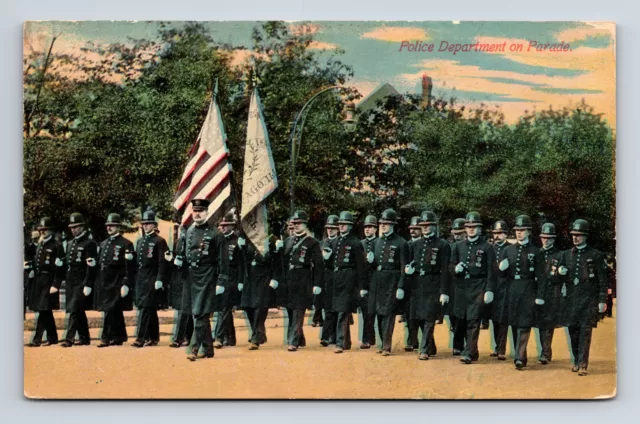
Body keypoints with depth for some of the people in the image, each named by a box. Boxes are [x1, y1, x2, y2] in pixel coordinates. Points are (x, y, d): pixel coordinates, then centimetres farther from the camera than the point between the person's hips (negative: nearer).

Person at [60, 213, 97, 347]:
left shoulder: (89, 244, -8)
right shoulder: (70, 244, 16)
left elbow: (91, 267, -13)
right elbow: (67, 264, 19)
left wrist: (88, 285, -18)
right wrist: (66, 283, 15)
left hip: (81, 283, -8)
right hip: (70, 283, 8)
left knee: (74, 311, -12)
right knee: (79, 312, 11)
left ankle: (69, 339, -13)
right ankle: (84, 338, 18)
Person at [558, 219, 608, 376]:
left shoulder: (595, 255, 1)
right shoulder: (566, 254, 13)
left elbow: (602, 280, 1)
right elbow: (561, 278, 18)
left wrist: (602, 301, -5)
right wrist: (560, 273, -5)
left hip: (589, 299, -4)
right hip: (572, 299, 4)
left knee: (585, 331, -8)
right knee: (573, 330, 6)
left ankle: (583, 365, -8)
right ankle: (576, 361, 19)